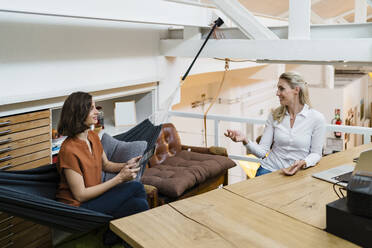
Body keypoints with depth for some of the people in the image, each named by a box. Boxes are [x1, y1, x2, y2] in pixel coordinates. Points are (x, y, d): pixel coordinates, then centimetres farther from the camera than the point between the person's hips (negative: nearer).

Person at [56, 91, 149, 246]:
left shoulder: (93, 136, 2)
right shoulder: (69, 150, -24)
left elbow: (106, 165, 16)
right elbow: (80, 195, -22)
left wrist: (125, 165, -7)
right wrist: (119, 178, -22)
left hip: (94, 194, 8)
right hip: (78, 206, -8)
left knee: (139, 204, -13)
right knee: (136, 188, -17)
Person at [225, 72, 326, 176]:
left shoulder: (316, 118, -4)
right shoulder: (275, 115, 5)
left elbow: (316, 153, 3)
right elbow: (262, 151, 0)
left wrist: (303, 163, -19)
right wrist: (245, 140, -18)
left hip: (295, 173, -1)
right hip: (269, 169, 2)